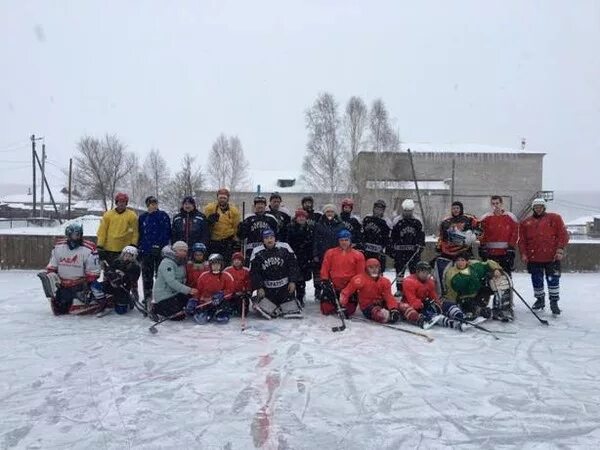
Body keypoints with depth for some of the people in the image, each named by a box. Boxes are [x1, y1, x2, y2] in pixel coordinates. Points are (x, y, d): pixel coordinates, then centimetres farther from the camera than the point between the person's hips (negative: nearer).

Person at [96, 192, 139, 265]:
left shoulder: (132, 216, 1)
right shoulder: (108, 214, 4)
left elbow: (135, 232, 1)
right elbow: (102, 231, 3)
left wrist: (133, 245, -5)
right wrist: (100, 246, -2)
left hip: (125, 250, -2)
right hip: (108, 249, 2)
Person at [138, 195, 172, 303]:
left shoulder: (163, 216, -2)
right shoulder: (142, 217, 11)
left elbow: (166, 233, -8)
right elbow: (140, 234, 17)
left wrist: (161, 245, -17)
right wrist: (140, 248, 12)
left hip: (160, 250, -4)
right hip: (146, 251, 5)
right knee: (147, 275, 11)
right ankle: (147, 296, 21)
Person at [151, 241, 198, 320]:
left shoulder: (181, 263, 10)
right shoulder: (167, 263, -21)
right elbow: (171, 282, -30)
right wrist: (188, 290, -35)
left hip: (175, 293, 9)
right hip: (163, 295, -9)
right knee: (179, 316, -14)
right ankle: (155, 309, 4)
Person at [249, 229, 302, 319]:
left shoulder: (284, 248, -4)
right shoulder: (257, 252, -3)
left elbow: (293, 265, 1)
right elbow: (254, 272, 0)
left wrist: (292, 281, -5)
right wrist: (259, 287, -7)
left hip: (285, 285, 0)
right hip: (267, 288, 1)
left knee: (290, 308, -7)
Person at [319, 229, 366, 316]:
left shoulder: (358, 255, 3)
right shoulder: (330, 253, 4)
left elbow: (360, 274, 4)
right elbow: (324, 270, 5)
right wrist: (325, 282, -4)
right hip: (332, 287, 0)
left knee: (348, 311, -5)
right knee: (326, 310, -6)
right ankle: (335, 305, 27)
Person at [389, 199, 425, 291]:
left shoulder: (417, 221, 5)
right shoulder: (397, 221, 0)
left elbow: (421, 235, 9)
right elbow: (392, 236, 1)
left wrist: (420, 245, -5)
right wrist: (391, 249, -2)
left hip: (413, 250, 1)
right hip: (400, 250, -1)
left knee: (415, 269, 1)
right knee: (400, 269, 2)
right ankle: (399, 289, 10)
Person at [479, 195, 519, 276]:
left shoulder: (510, 217, 3)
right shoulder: (486, 218, 7)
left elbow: (515, 233, 1)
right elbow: (482, 235, 7)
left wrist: (511, 248, -4)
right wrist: (482, 248, 0)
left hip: (505, 253, -1)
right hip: (490, 253, 2)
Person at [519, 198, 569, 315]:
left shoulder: (554, 218, 4)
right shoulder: (526, 222, 10)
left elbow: (563, 234, -2)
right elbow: (522, 240, 8)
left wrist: (560, 250, -10)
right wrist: (523, 254, 0)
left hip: (552, 257, -2)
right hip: (533, 258, 2)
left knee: (553, 280, 0)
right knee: (537, 281, 10)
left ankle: (554, 302, 12)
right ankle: (540, 299, 28)